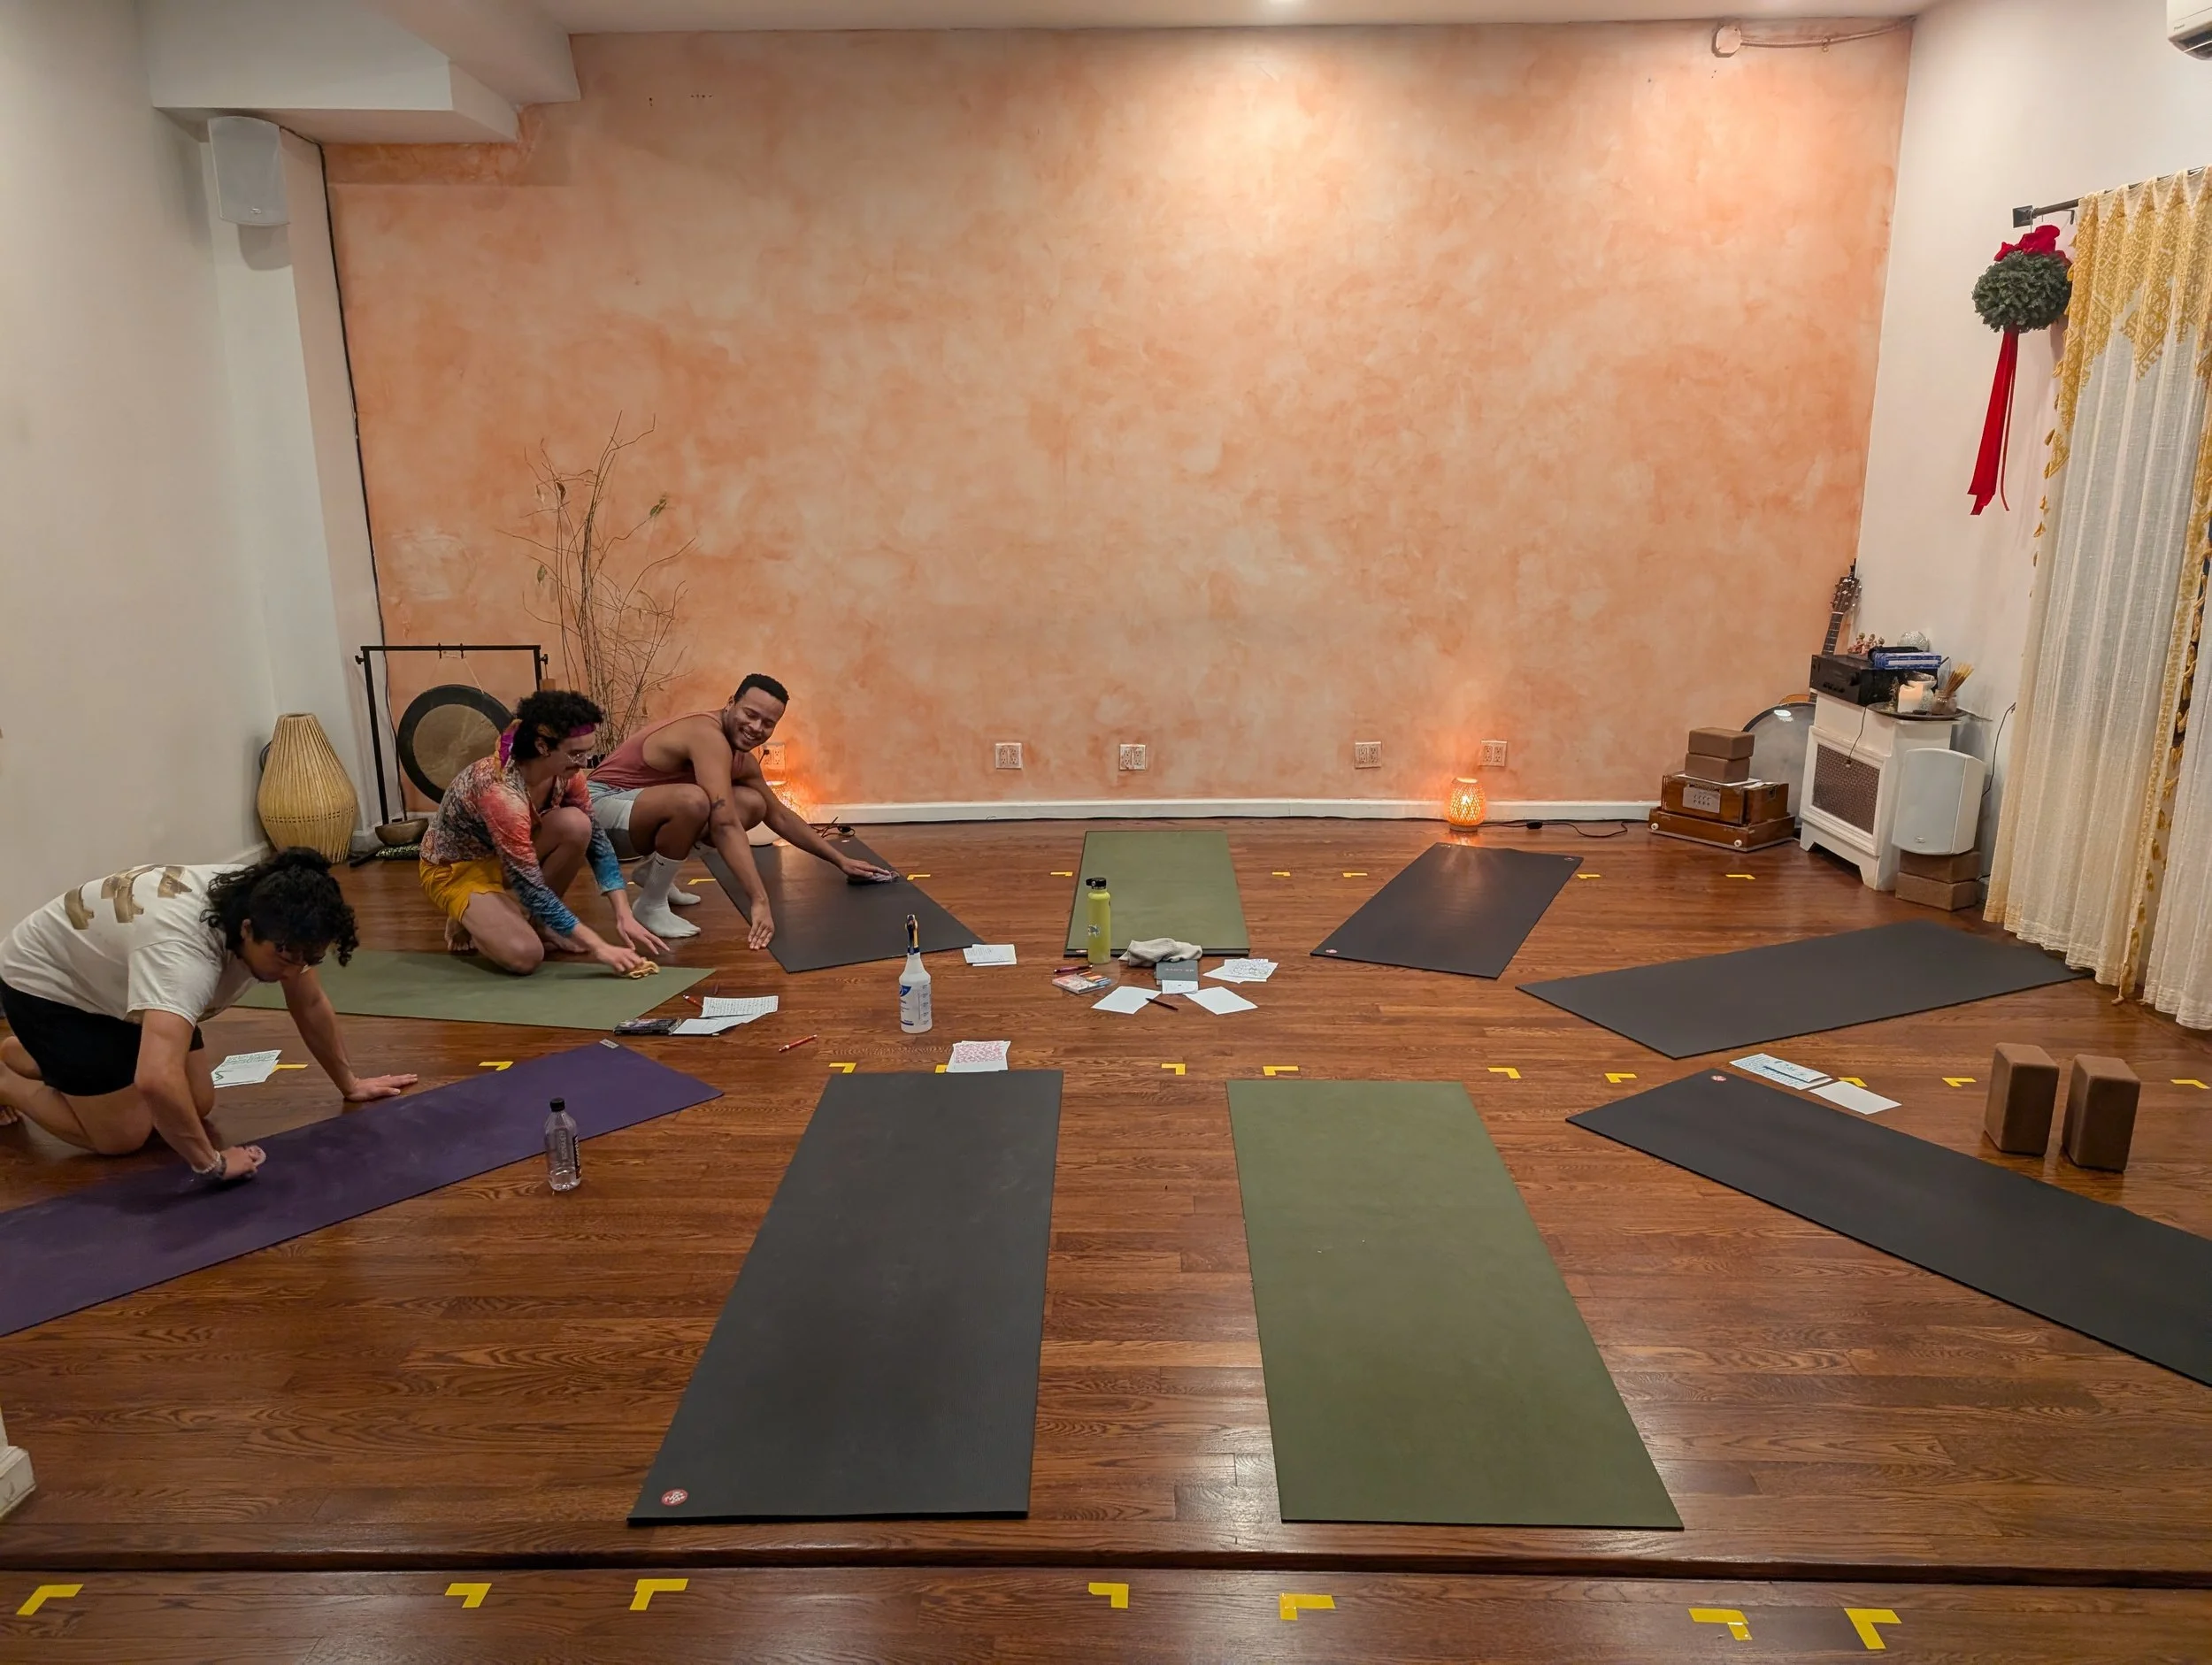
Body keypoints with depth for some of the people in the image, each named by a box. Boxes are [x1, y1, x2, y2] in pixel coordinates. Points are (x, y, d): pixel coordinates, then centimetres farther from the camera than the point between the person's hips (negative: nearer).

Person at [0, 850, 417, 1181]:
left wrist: (349, 1083, 3)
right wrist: (212, 1162, -43)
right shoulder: (182, 950, -44)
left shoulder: (271, 910, -20)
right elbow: (157, 1079, -56)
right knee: (123, 1135, -12)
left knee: (196, 1107, 7)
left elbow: (310, 1004, -2)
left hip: (110, 976, 8)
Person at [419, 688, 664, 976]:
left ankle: (533, 920, -2)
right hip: (455, 869, -7)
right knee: (525, 956, -29)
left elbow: (596, 840, -8)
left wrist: (624, 916, -19)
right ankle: (470, 921, 4)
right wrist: (598, 947, -36)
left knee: (576, 826, -24)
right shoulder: (502, 792, -36)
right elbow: (530, 887, -35)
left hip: (508, 858, 7)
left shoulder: (564, 774, -16)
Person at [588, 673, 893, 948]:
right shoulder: (708, 735, -27)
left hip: (643, 805, 9)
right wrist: (759, 902, -38)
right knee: (693, 800, -37)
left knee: (752, 805, 3)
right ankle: (650, 906, -15)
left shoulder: (742, 761, 3)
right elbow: (725, 825, -35)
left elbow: (779, 815, 18)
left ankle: (652, 869, 14)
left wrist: (840, 860, 19)